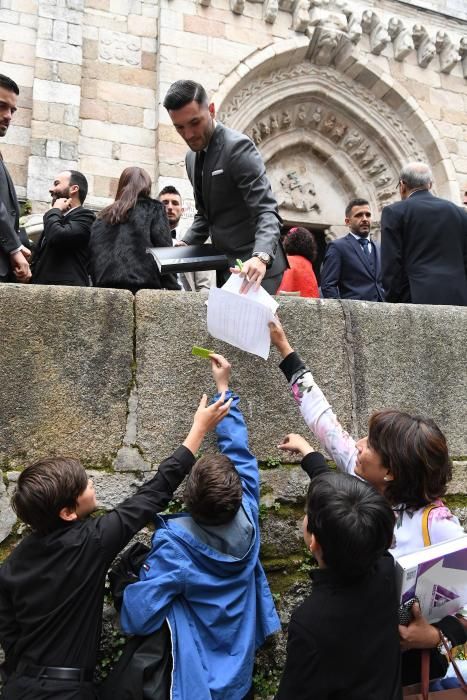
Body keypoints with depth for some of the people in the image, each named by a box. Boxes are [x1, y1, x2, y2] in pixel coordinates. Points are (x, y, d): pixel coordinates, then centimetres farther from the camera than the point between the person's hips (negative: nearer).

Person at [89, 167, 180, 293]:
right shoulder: (154, 208, 10)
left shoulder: (104, 215, 21)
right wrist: (173, 288, -2)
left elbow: (95, 255, 15)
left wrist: (97, 284, 15)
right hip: (143, 285, -4)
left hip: (105, 285, 4)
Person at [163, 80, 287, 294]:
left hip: (252, 268, -8)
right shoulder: (192, 158, 11)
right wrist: (184, 244, 3)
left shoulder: (237, 146, -14)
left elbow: (266, 211, -22)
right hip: (226, 267, 8)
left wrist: (261, 258, -40)